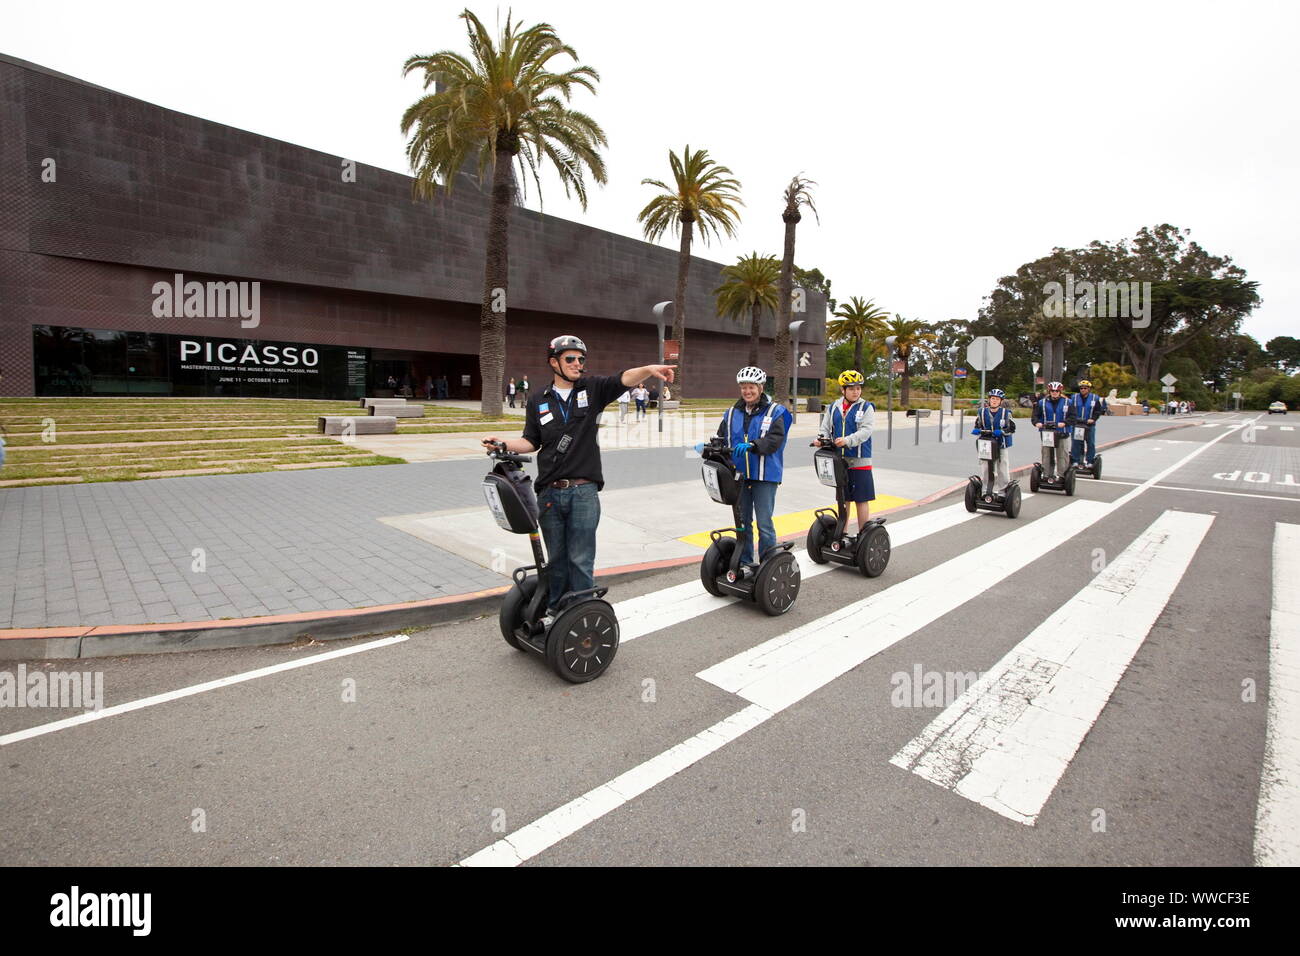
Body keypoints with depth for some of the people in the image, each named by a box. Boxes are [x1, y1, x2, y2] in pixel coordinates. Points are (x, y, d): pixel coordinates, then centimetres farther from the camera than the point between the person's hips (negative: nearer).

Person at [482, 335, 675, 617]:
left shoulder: (592, 389, 3)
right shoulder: (538, 401, 8)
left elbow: (624, 379, -13)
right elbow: (530, 442, 12)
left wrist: (649, 369, -31)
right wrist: (502, 444, -5)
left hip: (584, 491, -2)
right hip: (550, 492, 2)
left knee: (581, 559, 2)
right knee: (556, 557, 14)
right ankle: (554, 608, 31)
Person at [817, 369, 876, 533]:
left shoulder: (866, 407, -2)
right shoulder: (833, 408, 9)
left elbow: (866, 430, -14)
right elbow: (825, 428, 10)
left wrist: (847, 440, -28)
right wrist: (821, 438, -12)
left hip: (859, 461, -4)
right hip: (838, 461, 4)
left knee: (861, 499, 1)